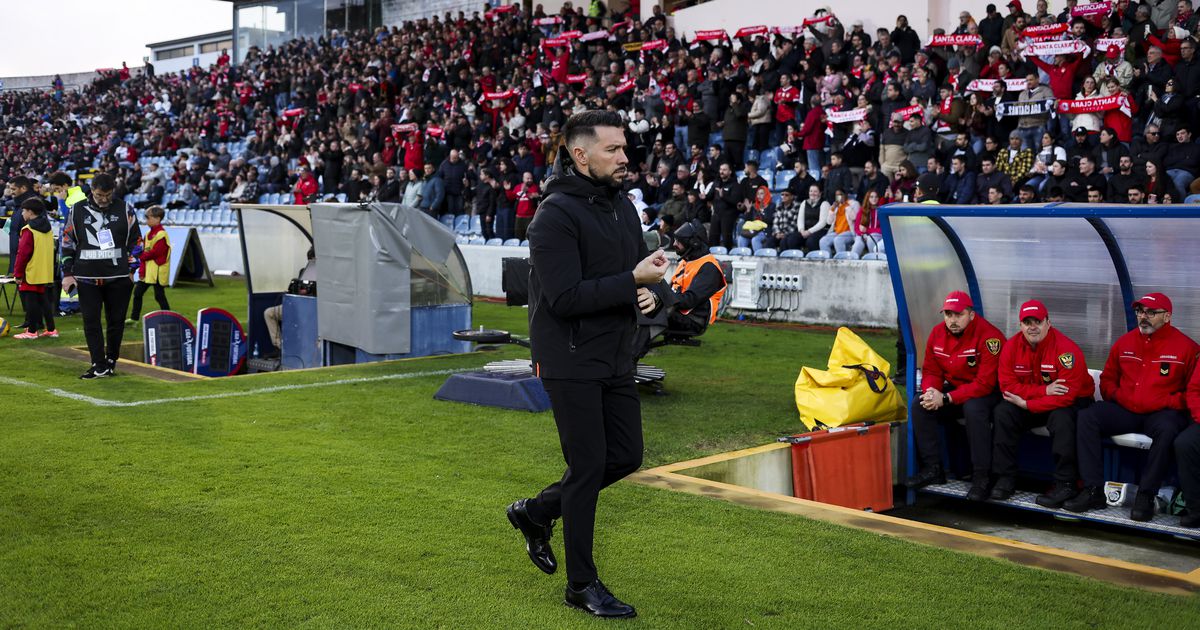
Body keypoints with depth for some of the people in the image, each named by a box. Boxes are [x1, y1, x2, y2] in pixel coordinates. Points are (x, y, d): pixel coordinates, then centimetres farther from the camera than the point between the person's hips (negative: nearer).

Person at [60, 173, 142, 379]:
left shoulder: (125, 210, 5)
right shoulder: (78, 210, 6)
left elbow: (136, 240, 12)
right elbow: (67, 242, 10)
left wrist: (131, 268, 5)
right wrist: (67, 273, 4)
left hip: (118, 277, 0)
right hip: (87, 277, 0)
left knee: (116, 320, 4)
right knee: (91, 321, -5)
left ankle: (111, 360, 17)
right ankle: (99, 365, -2)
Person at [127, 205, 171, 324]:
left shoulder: (161, 235, -15)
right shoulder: (148, 234, 12)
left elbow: (154, 253, -20)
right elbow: (145, 253, 11)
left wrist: (140, 256, -8)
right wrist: (141, 270, 3)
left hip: (157, 272, -9)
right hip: (147, 271, 9)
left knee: (159, 296, -3)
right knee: (137, 293, 11)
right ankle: (134, 318, 20)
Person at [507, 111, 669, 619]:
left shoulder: (622, 206, 10)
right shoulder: (556, 215, -16)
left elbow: (638, 269, 20)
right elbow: (566, 297, -24)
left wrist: (651, 293, -4)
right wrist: (633, 281, -24)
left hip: (617, 358, 8)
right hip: (571, 362, -8)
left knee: (626, 456, 12)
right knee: (588, 466, -2)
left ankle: (536, 512, 32)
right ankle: (582, 585, 12)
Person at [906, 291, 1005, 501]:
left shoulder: (989, 336, -23)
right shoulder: (937, 333, -2)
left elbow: (985, 383, -27)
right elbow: (931, 370, 7)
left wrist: (946, 399, -29)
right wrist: (931, 391, -18)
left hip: (988, 393, -7)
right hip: (954, 388, 7)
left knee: (973, 408, -37)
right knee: (919, 404, -13)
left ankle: (981, 478, -27)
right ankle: (932, 468, -6)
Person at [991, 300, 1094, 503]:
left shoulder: (1066, 349, -23)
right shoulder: (1012, 346, -8)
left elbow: (1067, 395, -28)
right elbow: (1007, 385, -13)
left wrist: (1027, 404, -26)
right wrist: (1044, 391, -25)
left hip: (1071, 402, -5)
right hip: (1026, 403, 5)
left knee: (1061, 418, -35)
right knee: (1002, 412, -17)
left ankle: (1065, 484, -23)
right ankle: (1005, 477, -9)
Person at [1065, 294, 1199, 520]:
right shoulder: (1124, 342, 12)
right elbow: (1107, 380, 22)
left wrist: (1167, 402, -15)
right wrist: (1118, 395, 2)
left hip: (1162, 413, -4)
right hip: (1125, 411, 4)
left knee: (1167, 429, -38)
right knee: (1086, 417, -18)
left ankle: (1146, 496, -26)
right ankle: (1093, 490, -21)